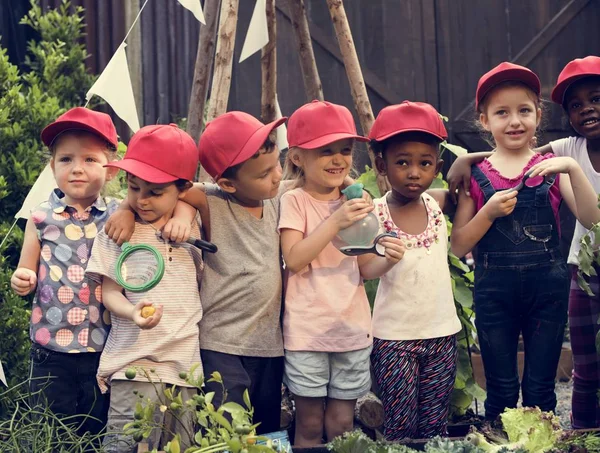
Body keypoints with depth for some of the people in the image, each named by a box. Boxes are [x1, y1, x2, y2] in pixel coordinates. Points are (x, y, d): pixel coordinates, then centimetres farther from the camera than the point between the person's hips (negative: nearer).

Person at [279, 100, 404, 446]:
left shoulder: (356, 201, 7)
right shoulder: (295, 200, -7)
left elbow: (363, 268, 9)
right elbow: (294, 260, -18)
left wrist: (387, 260, -13)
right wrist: (335, 221, -23)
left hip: (352, 327, 4)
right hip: (308, 329, -3)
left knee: (342, 424, 9)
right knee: (309, 424, 5)